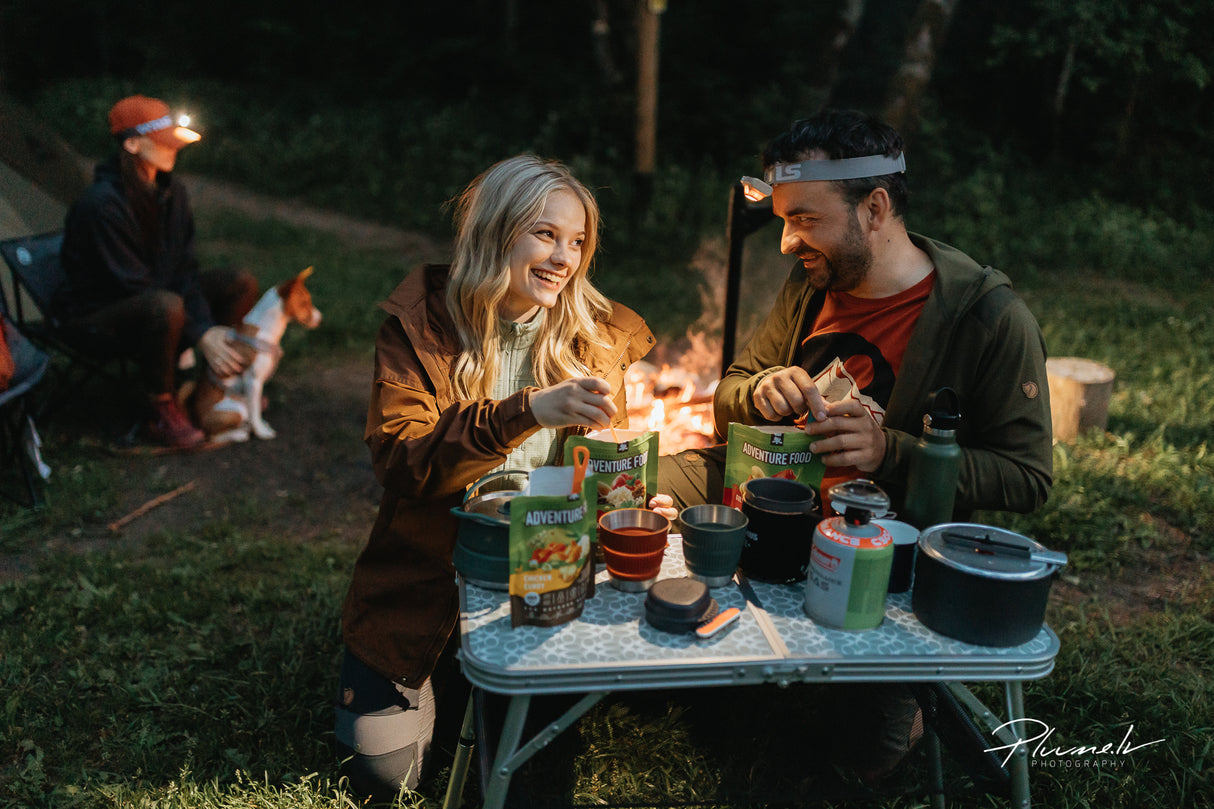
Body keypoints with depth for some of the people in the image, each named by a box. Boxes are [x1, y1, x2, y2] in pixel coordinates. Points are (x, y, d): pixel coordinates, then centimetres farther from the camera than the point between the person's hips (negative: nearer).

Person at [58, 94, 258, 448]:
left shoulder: (171, 191, -3)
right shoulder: (102, 203, -27)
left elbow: (183, 269, -3)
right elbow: (133, 285, -26)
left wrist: (209, 326, -18)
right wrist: (199, 335, -28)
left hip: (158, 289, 8)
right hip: (99, 310, -8)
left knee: (240, 283, -4)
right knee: (165, 307, -39)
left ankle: (221, 375, 11)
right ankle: (162, 411, -19)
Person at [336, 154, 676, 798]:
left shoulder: (596, 337, -2)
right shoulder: (419, 323, -10)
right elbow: (397, 460, -23)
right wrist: (530, 411, -37)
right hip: (425, 584, -2)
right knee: (384, 774, -2)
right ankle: (438, 677, 29)